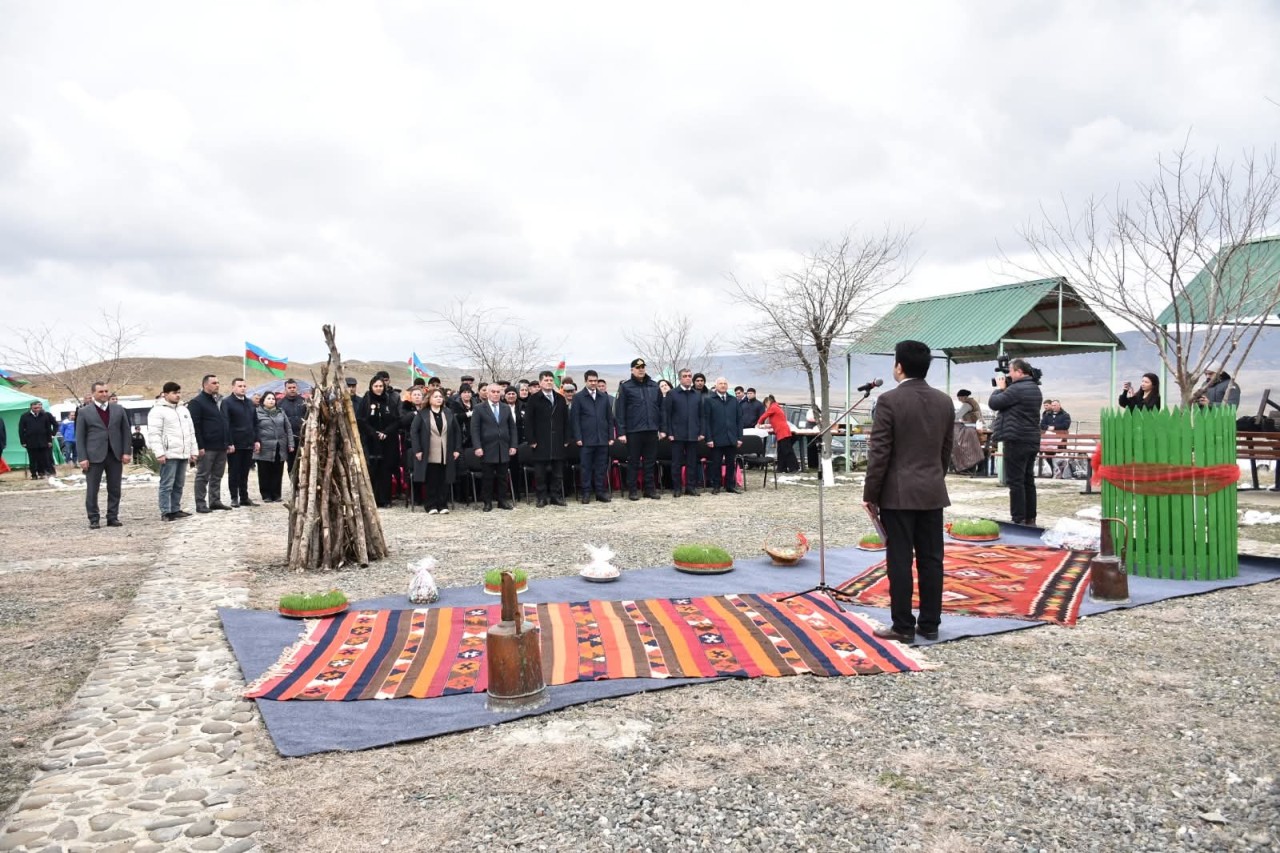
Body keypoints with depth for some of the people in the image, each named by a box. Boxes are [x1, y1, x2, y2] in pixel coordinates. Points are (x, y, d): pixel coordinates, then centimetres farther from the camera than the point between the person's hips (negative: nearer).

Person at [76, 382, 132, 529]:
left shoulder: (118, 409, 9)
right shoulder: (84, 412, 2)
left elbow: (125, 431, 9)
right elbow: (80, 437, 1)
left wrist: (126, 452, 1)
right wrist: (83, 458, -7)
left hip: (115, 455, 2)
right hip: (95, 456, -2)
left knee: (114, 489, 5)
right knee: (92, 489, 1)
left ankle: (113, 517, 12)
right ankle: (93, 520, 7)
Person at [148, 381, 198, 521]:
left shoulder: (183, 409, 18)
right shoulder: (158, 410, -6)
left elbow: (191, 432, 20)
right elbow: (154, 434, -12)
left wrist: (194, 451, 15)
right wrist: (159, 453, -18)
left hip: (183, 454, 7)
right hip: (169, 454, -7)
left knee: (179, 484, 11)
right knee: (167, 485, -4)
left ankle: (176, 510, 19)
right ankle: (166, 512, -1)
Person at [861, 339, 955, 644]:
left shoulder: (889, 400, -12)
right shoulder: (944, 401, 6)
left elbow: (879, 452, -12)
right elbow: (946, 449, 12)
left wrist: (870, 494, -5)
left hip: (898, 493, -5)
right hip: (933, 492, 6)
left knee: (900, 561, 0)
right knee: (931, 560, 9)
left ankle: (903, 627, 4)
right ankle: (930, 624, 15)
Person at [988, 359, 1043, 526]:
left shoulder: (1016, 389, -17)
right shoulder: (1035, 389, 15)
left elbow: (993, 403, -12)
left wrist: (1000, 388, 3)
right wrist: (1005, 389, 10)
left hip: (1016, 440, -9)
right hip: (1032, 441, 9)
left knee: (1015, 481, -5)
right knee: (1028, 481, 13)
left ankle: (1019, 520, -5)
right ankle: (1030, 519, 18)